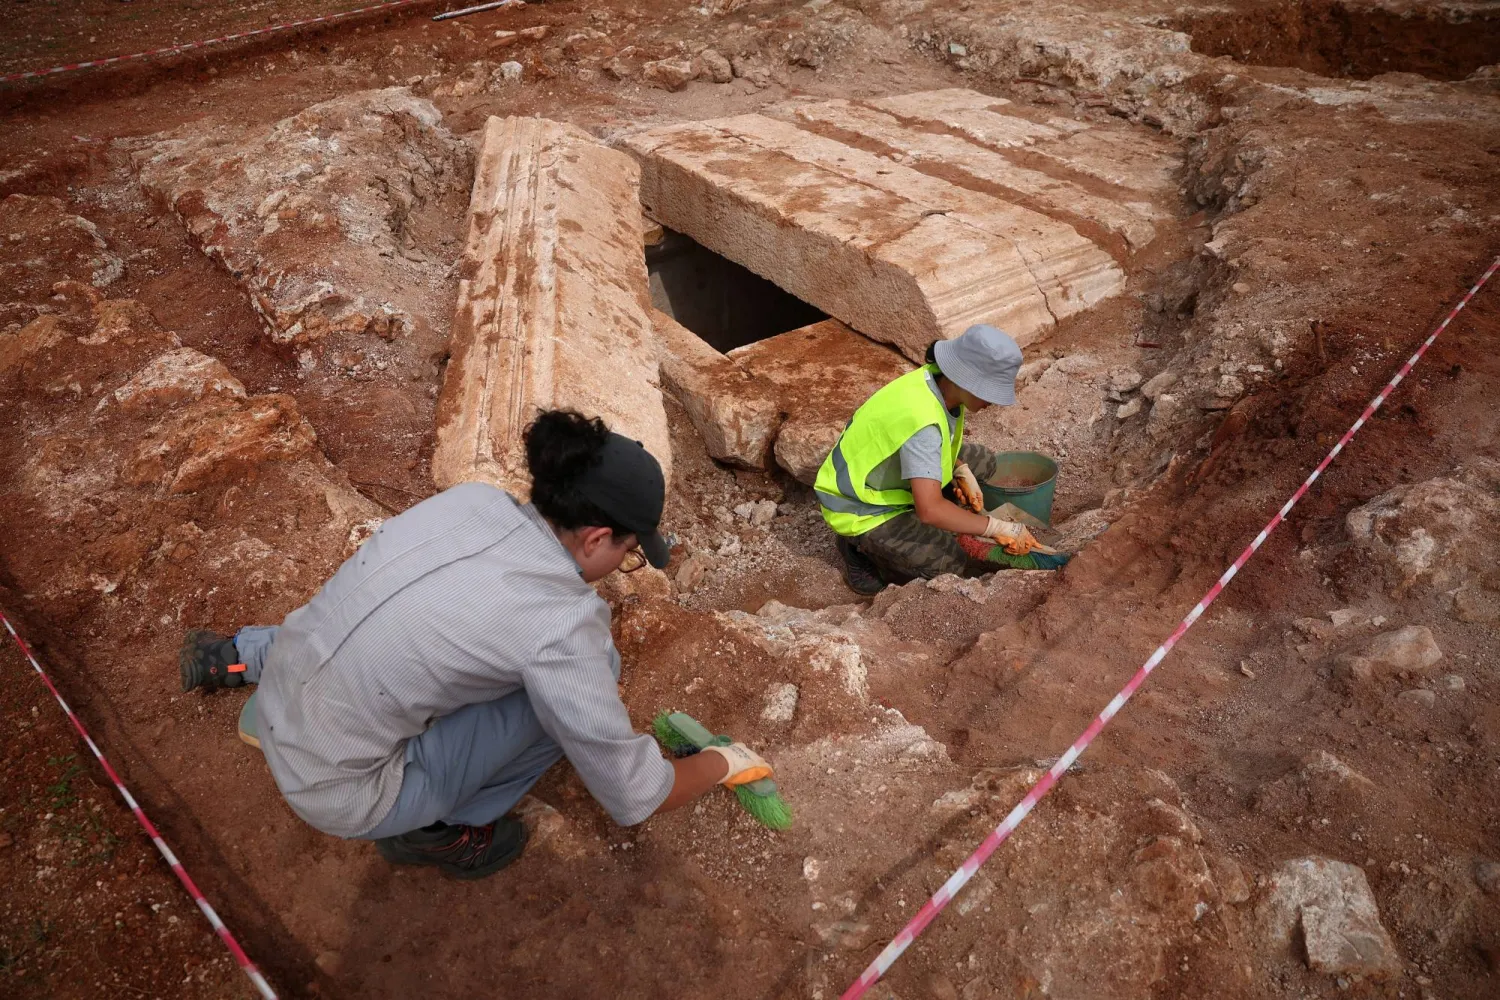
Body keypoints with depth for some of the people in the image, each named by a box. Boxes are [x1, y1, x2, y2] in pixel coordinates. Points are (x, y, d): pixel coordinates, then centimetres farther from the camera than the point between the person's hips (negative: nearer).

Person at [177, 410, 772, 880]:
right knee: (583, 672, -11)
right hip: (337, 792, -7)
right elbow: (635, 798, -13)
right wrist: (723, 763, 5)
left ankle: (243, 658, 31)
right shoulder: (563, 625, -23)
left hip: (281, 696, 7)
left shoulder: (474, 500, -4)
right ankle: (437, 828, 9)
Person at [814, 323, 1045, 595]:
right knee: (954, 568, -17)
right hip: (861, 508, -9)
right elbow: (930, 509, -43)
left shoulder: (940, 379, -10)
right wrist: (1001, 528, -34)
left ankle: (910, 526, 12)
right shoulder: (921, 420, -37)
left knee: (982, 461, 11)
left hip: (888, 478, 9)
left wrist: (963, 472, -2)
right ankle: (864, 549, 2)